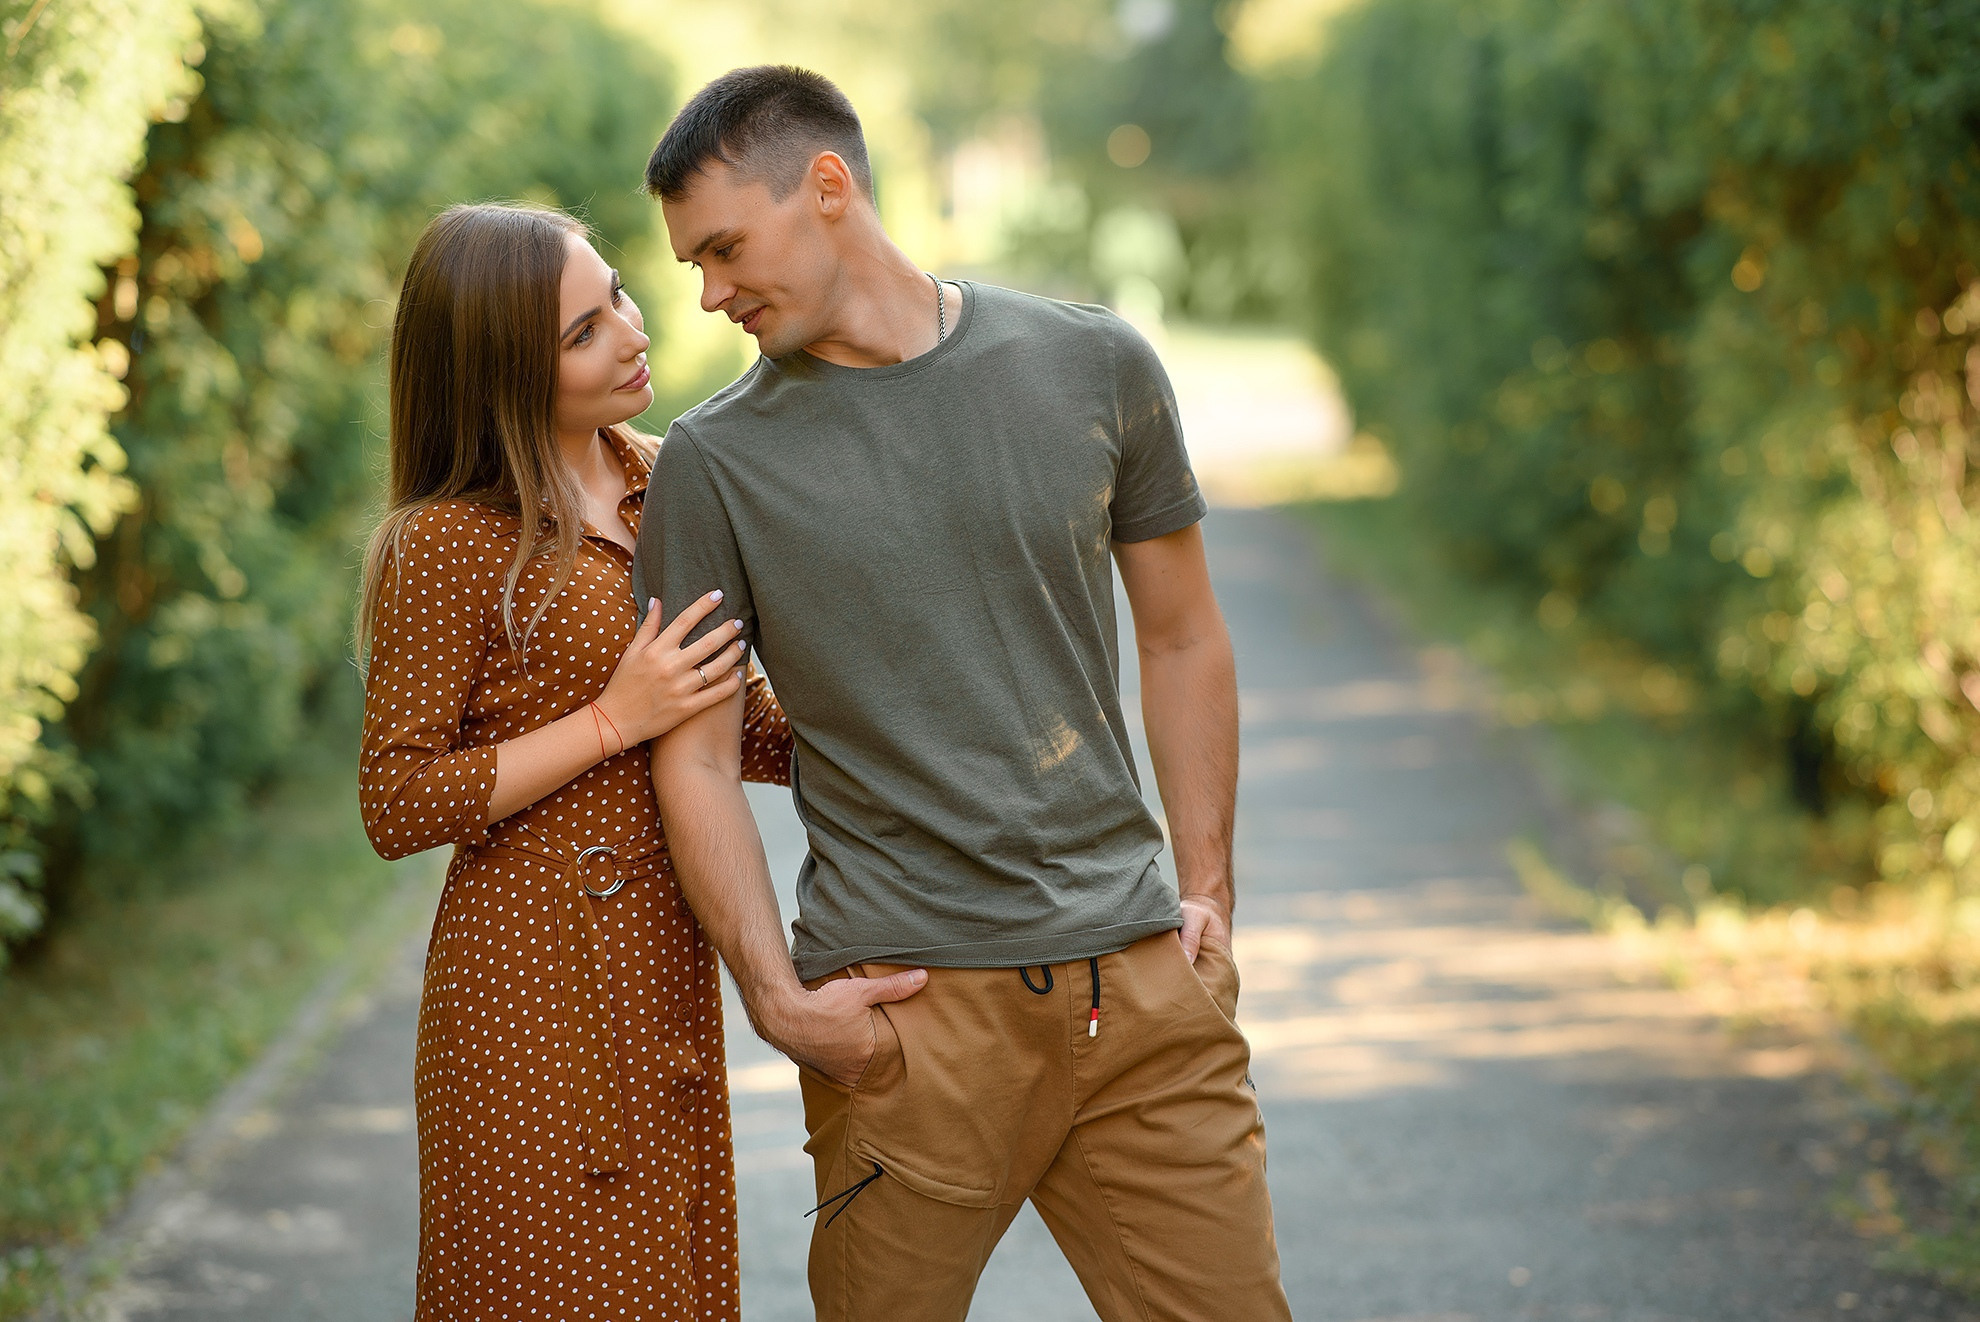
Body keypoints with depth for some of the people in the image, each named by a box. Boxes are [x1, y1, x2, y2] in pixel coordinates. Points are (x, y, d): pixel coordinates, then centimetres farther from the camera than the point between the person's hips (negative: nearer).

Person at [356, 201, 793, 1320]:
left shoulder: (661, 484, 9)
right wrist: (615, 720, -17)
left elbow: (731, 721, 18)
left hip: (667, 973, 7)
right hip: (536, 985, -7)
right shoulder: (447, 543, -12)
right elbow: (397, 807, -13)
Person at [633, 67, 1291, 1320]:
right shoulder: (718, 459, 2)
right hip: (907, 1005, -1)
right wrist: (777, 995, -8)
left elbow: (1182, 638, 13)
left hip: (1143, 983, 1)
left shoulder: (1096, 368, 6)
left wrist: (1207, 892, 7)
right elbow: (699, 757, 2)